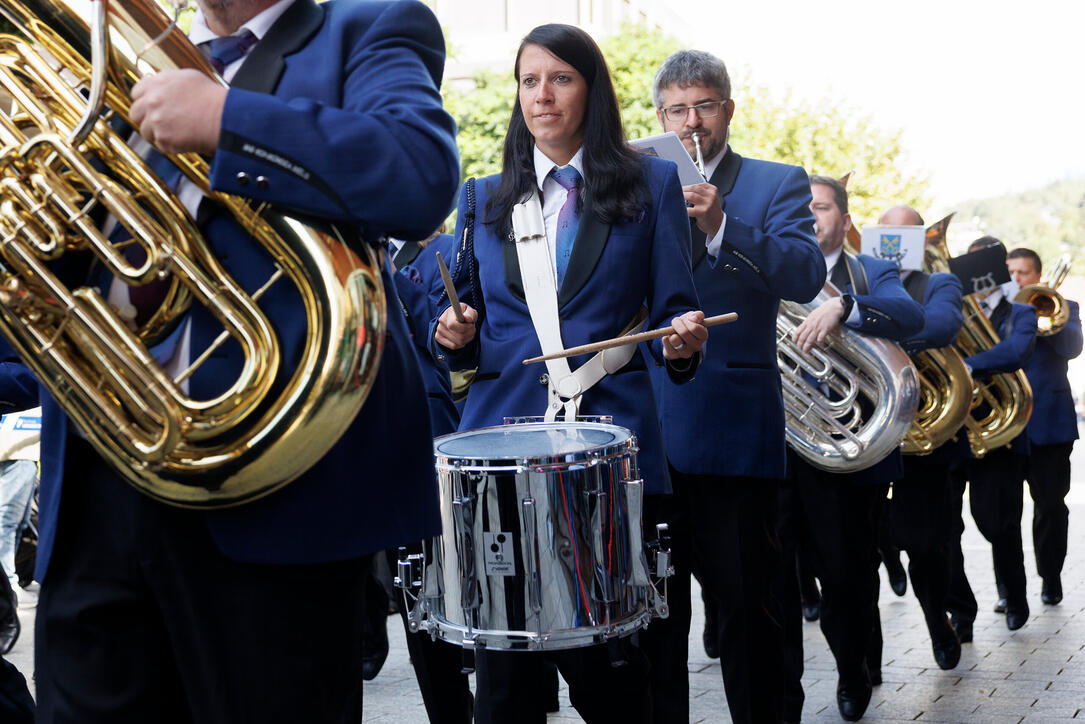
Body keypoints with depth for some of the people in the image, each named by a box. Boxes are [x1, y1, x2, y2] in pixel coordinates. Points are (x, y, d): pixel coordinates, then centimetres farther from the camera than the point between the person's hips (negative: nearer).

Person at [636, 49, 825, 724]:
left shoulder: (777, 183, 4)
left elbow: (806, 275, -13)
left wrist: (720, 224, -27)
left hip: (733, 429, -3)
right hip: (646, 427, 4)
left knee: (746, 603, 2)